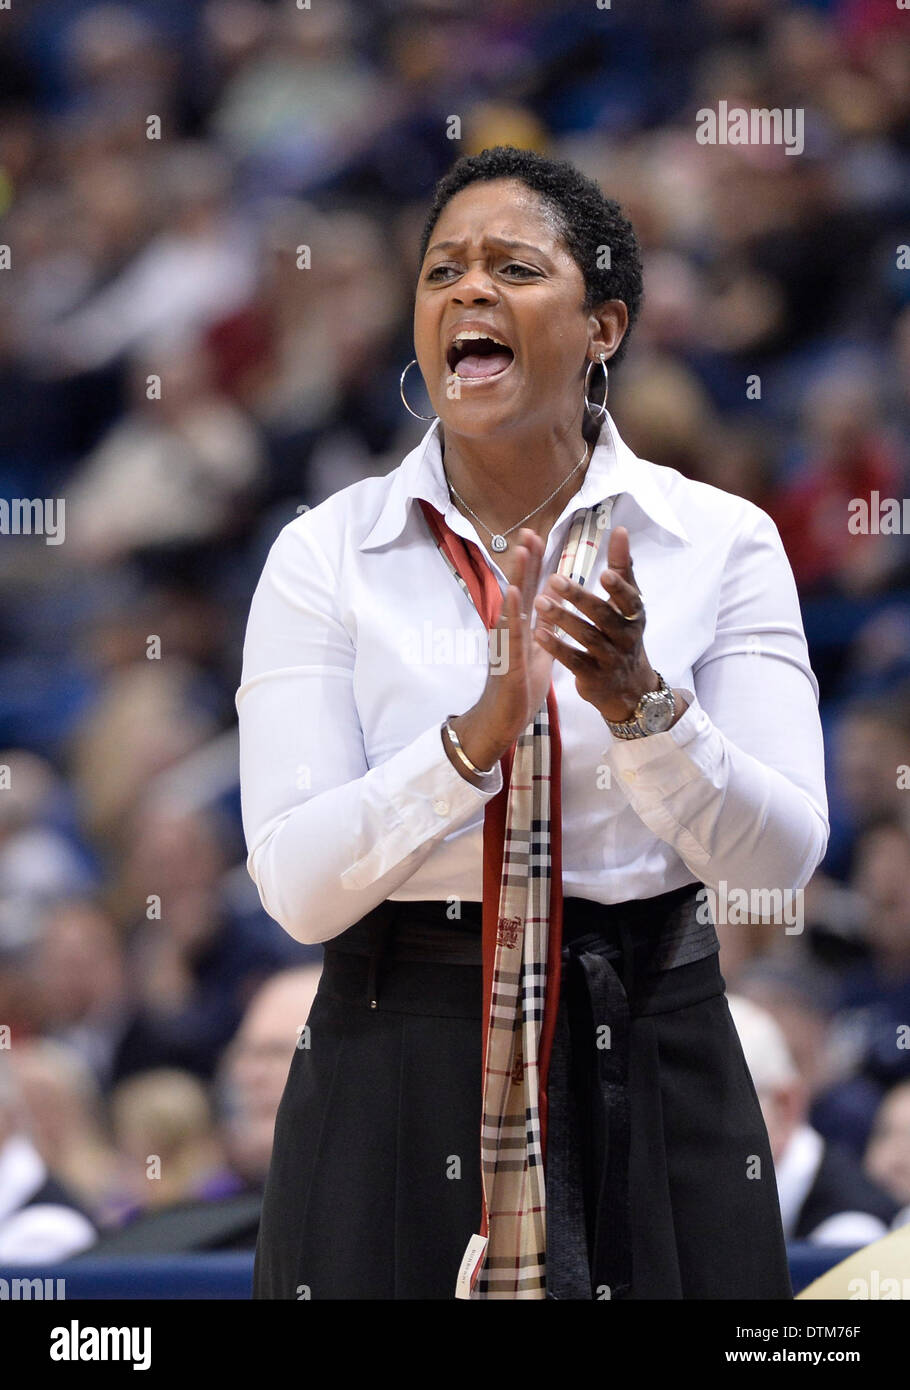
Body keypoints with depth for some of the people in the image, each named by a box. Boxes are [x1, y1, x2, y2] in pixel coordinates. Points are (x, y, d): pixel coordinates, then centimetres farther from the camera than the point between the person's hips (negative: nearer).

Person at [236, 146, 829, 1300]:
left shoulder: (722, 543, -1)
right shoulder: (324, 556, -2)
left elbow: (780, 855, -9)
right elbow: (298, 886, -11)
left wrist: (638, 698, -25)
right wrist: (479, 733, -24)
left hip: (650, 1073, 1)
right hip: (402, 1066, 0)